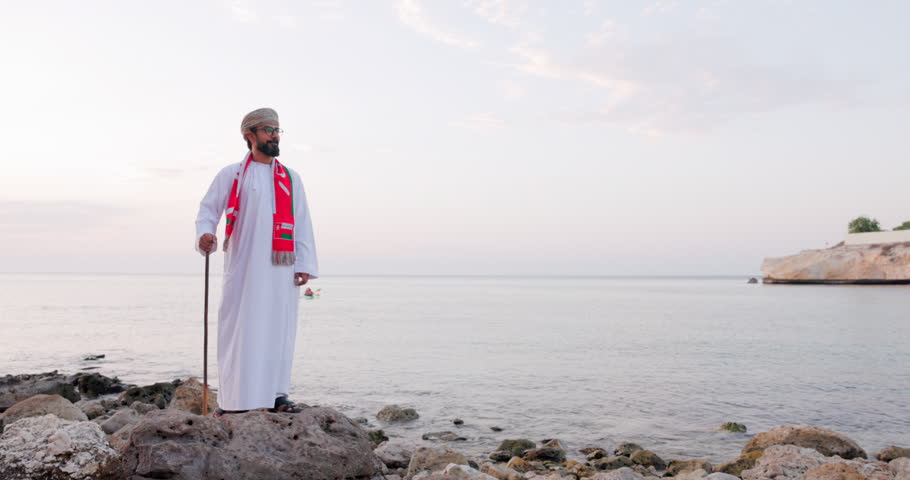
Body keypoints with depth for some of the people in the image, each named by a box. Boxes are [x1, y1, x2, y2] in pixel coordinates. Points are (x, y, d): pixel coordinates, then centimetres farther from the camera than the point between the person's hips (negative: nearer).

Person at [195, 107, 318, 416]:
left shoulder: (290, 179, 15)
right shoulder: (231, 175, 8)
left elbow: (302, 224, 11)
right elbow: (208, 208, 4)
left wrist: (305, 264, 3)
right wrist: (205, 233, -18)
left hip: (280, 268, 3)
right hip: (243, 266, -2)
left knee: (279, 328, 3)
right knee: (239, 328, -2)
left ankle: (276, 394, 11)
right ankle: (232, 399, 4)